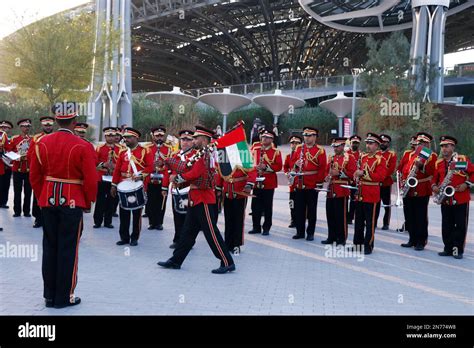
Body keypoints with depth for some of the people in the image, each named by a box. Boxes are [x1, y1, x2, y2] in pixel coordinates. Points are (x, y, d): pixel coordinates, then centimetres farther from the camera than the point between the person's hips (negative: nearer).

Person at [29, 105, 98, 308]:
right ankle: (64, 297, 12)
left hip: (48, 201, 4)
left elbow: (34, 177, 6)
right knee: (67, 250, 4)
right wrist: (88, 203, 4)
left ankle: (49, 295, 21)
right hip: (72, 203, -4)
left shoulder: (42, 144, 1)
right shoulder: (82, 147, -12)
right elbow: (90, 180, -11)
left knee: (49, 248, 13)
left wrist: (42, 199, 18)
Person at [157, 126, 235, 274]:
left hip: (203, 199, -10)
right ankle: (176, 260, 22)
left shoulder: (205, 154, -15)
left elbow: (194, 174, -22)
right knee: (188, 231, 14)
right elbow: (185, 167, 12)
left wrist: (177, 178, -8)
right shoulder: (199, 154, 16)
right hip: (196, 199, 10)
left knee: (211, 232, -6)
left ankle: (228, 263, 2)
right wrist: (166, 161, 9)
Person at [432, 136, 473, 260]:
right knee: (447, 226, 8)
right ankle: (448, 249, 18)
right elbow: (435, 179, 14)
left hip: (461, 199, -4)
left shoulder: (463, 159, -4)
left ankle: (458, 250, 8)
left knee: (460, 226, 1)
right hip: (445, 200, 4)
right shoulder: (438, 163, 9)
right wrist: (434, 186, -6)